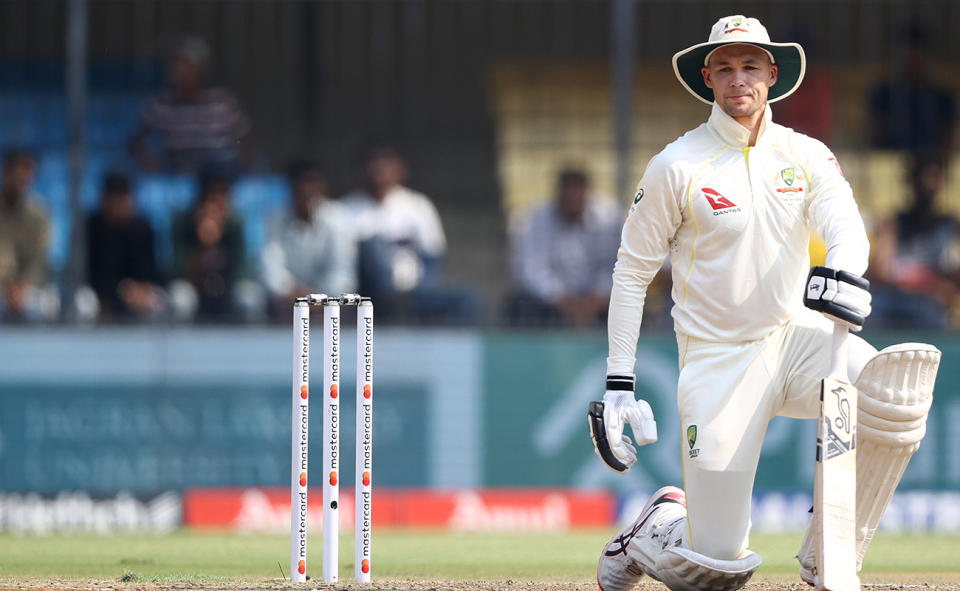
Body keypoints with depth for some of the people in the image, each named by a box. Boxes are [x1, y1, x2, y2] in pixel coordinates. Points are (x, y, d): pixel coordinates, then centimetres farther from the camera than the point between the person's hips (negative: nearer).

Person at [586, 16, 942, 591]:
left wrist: (841, 269, -37)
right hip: (718, 360, -3)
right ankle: (661, 524, 28)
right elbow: (632, 271, 0)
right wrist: (619, 385, -7)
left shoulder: (808, 156, 5)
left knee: (894, 394, -29)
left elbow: (846, 227, -12)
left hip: (798, 337, 3)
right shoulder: (676, 166, -3)